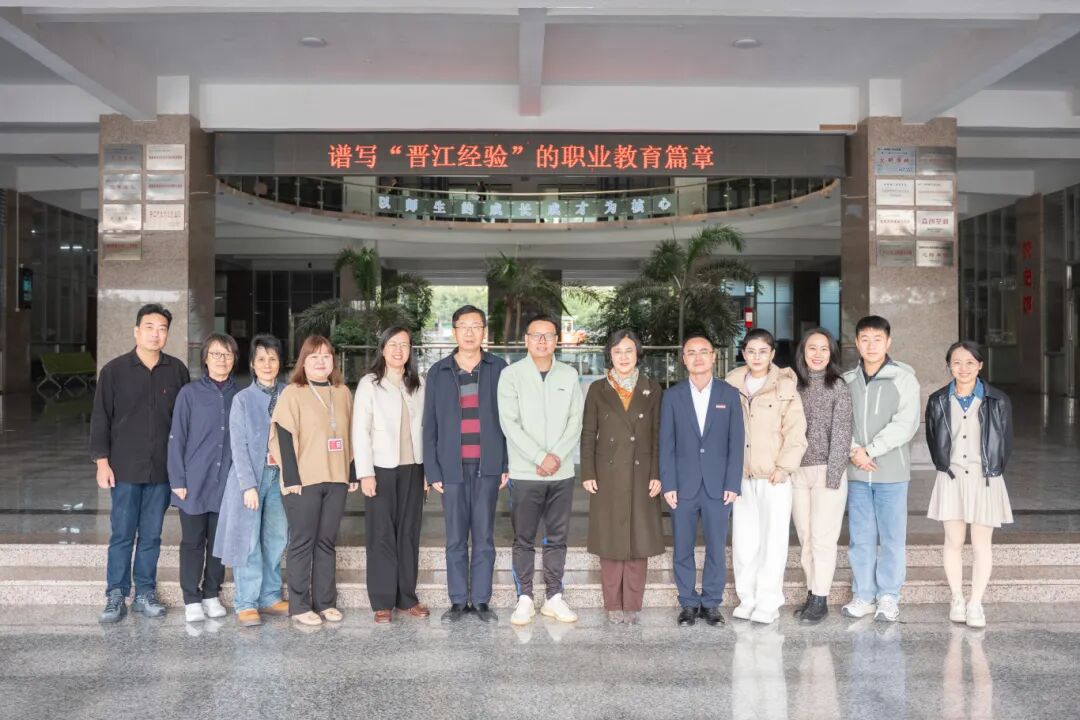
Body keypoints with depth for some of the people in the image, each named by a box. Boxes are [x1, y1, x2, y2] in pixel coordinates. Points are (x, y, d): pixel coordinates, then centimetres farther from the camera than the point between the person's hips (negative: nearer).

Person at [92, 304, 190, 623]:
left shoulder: (177, 371, 2)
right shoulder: (114, 370, -2)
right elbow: (100, 419, 0)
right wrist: (102, 462, -5)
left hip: (163, 469, 2)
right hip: (125, 468, -1)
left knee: (151, 536, 9)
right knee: (122, 534, 4)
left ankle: (145, 593, 19)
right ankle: (116, 596, 15)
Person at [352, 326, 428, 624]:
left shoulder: (418, 384, 9)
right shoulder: (369, 383, -1)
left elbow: (425, 428, 8)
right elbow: (360, 431, -5)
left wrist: (428, 468, 4)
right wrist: (365, 472, -11)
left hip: (412, 468, 3)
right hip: (381, 468, -3)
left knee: (409, 533, 7)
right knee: (381, 535, 1)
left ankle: (406, 597, 17)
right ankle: (382, 602, 9)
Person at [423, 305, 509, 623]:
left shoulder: (498, 369, 5)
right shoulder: (438, 372, 6)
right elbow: (430, 424, 6)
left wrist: (508, 464, -2)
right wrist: (432, 471, -1)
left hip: (487, 466, 0)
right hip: (452, 466, 1)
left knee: (484, 537, 5)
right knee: (455, 539, 6)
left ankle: (481, 600, 15)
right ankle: (458, 601, 16)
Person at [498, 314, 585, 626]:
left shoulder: (569, 375, 7)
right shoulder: (511, 374, -2)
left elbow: (576, 421, 2)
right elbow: (509, 423, -9)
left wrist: (557, 455, -11)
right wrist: (540, 457, -14)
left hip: (562, 472, 3)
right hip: (525, 473, -2)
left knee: (557, 539, 9)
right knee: (524, 540, 5)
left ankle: (554, 597, 20)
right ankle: (525, 599, 15)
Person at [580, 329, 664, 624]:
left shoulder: (652, 389, 6)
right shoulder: (598, 390, 6)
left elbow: (657, 435, 4)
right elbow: (588, 434, 5)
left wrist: (656, 475, -3)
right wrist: (588, 474, -3)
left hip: (641, 475, 1)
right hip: (608, 475, 0)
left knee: (639, 539, 3)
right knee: (611, 540, 3)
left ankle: (633, 605, 13)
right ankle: (614, 605, 12)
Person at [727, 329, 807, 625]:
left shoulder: (785, 386, -2)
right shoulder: (732, 384, 7)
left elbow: (796, 432, -4)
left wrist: (783, 468, -10)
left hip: (774, 476, -3)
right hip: (741, 475, 3)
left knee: (772, 541, 0)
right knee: (743, 540, 7)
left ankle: (768, 603, 10)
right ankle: (747, 598, 20)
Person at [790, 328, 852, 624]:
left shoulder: (838, 386, -2)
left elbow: (841, 433, -6)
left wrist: (833, 475, -11)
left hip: (826, 470, -4)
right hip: (797, 472, 4)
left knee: (823, 539, -2)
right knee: (805, 539, 9)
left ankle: (820, 600, 6)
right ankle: (812, 593, 20)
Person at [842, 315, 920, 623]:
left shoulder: (903, 378, -2)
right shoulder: (847, 380, 8)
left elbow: (905, 424, -11)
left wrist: (870, 450, -14)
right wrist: (853, 451, -12)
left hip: (892, 472, -3)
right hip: (857, 473, 3)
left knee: (892, 537, 3)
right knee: (860, 537, 8)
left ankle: (888, 597, 15)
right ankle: (863, 596, 19)